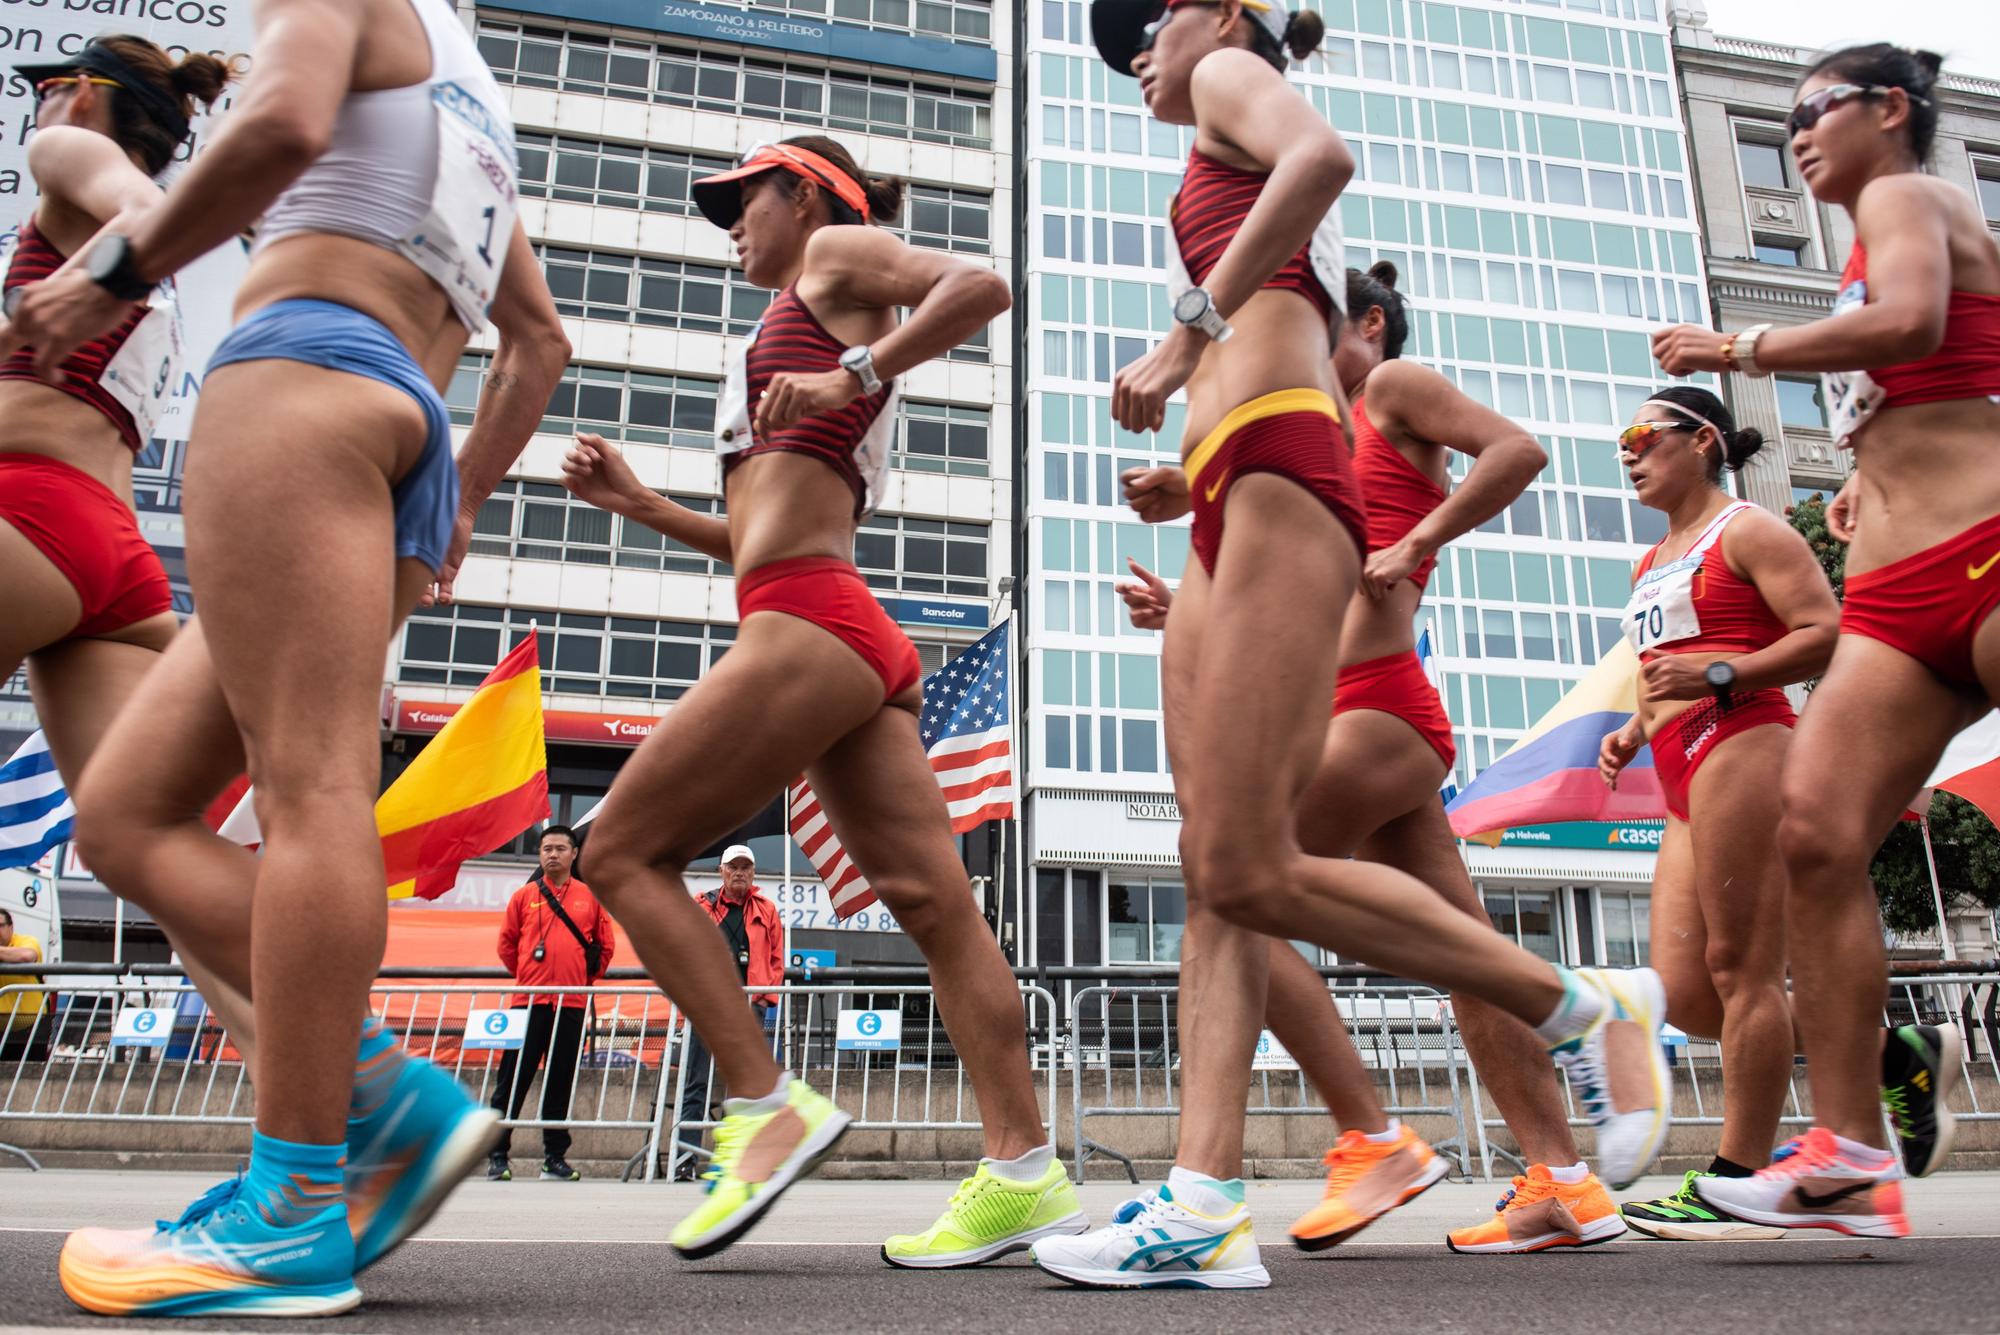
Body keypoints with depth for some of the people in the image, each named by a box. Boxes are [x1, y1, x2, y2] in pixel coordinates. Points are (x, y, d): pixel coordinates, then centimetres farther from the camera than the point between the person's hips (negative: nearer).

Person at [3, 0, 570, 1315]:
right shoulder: (474, 115, 36)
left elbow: (285, 121, -11)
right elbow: (541, 341, 33)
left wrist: (118, 270, -3)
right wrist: (462, 500, 30)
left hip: (307, 367, -8)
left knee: (310, 785, -17)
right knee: (126, 815, 4)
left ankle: (294, 1221, -17)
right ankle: (391, 1101, -6)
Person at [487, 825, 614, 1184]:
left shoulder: (590, 897, 8)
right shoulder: (524, 896, 7)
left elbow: (606, 946, 13)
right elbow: (506, 944, 13)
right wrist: (528, 976, 13)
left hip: (572, 1004, 1)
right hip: (529, 1001, -1)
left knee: (561, 1083, 7)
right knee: (513, 1080, -1)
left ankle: (555, 1158, 14)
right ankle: (497, 1155, 8)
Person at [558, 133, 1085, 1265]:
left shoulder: (839, 254, 10)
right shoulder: (800, 330, 33)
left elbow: (981, 286, -10)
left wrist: (855, 372, -16)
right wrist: (638, 502, 27)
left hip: (810, 628, -9)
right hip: (855, 638, 9)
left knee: (626, 851, -3)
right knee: (930, 899, -1)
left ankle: (769, 1107, -8)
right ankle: (1025, 1172, -2)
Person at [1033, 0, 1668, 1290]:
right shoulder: (1251, 204, 34)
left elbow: (1324, 153, -16)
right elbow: (1329, 386, 31)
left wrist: (1188, 331, -17)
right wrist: (1188, 481, 24)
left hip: (1278, 478, -10)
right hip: (1239, 515, 10)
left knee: (1250, 870, -15)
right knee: (1217, 876, -2)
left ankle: (1586, 1005, -1)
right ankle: (1206, 1205, -4)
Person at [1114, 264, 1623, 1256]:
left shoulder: (1393, 386, 7)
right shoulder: (1340, 449, 28)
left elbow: (1518, 449, -9)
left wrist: (1417, 542, -15)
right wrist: (1183, 611, 15)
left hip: (1381, 707, -9)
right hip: (1379, 715, 9)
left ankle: (1373, 1139, -9)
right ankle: (1563, 1181, 9)